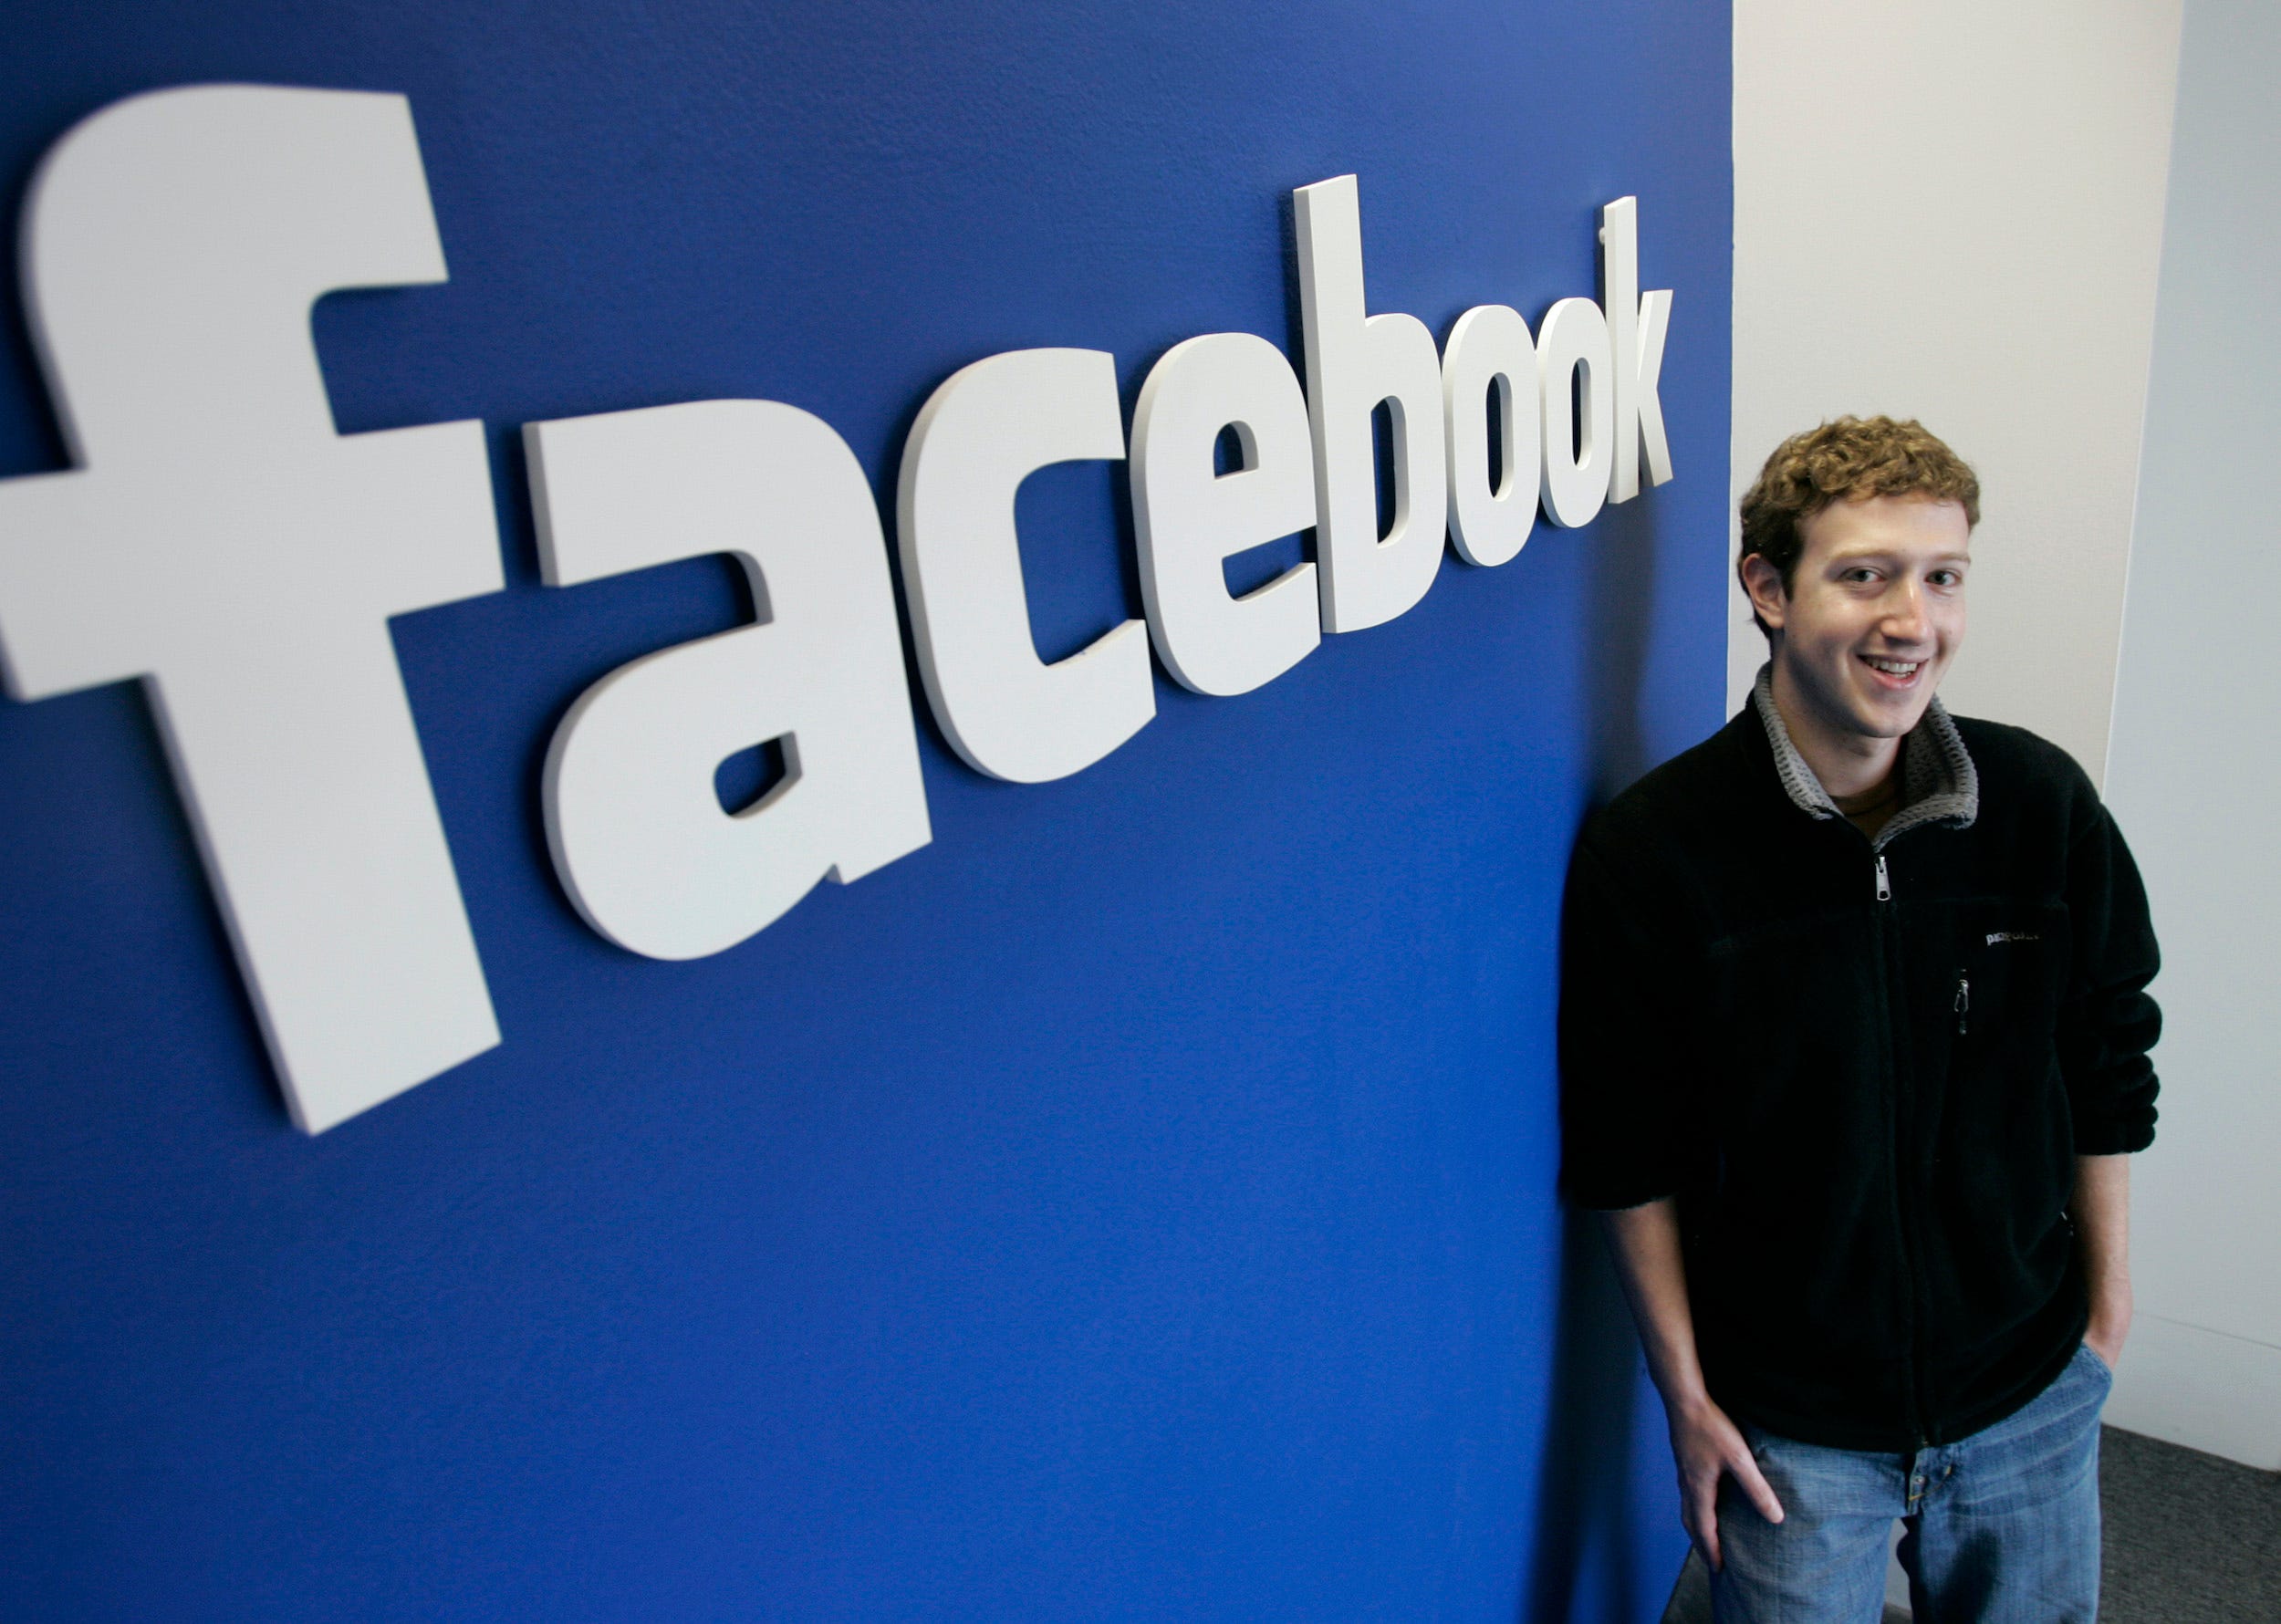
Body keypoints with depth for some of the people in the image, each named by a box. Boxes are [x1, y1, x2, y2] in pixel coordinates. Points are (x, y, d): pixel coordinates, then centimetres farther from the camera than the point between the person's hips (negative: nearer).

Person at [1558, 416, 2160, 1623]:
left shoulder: (2045, 806, -10)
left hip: (2031, 1389, 3)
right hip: (1788, 1415, -3)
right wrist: (1686, 1397, -6)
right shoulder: (1647, 852, -19)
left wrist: (2108, 1311, 8)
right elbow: (1630, 1162, -11)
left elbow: (2106, 1071, 3)